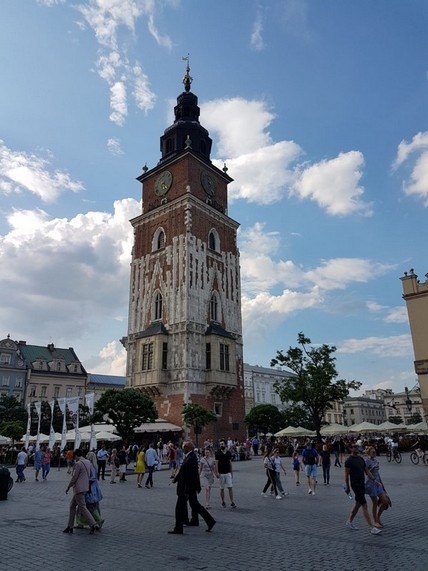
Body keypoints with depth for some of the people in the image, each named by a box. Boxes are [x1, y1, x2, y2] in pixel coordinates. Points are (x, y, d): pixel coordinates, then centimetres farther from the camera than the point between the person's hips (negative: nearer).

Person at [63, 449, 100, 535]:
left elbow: (74, 477, -13)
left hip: (79, 488, -9)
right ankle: (70, 527, 23)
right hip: (85, 487, 9)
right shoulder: (88, 462, 7)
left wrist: (68, 487, -1)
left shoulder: (78, 464, -17)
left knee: (82, 507, -5)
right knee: (72, 506, 18)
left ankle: (93, 525, -7)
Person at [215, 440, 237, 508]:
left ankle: (232, 502, -1)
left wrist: (232, 472, 12)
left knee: (230, 488, -4)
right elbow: (216, 463, -7)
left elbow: (230, 463, 12)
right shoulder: (218, 453, -6)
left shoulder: (228, 453, 4)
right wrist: (217, 473, -14)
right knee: (222, 488, 7)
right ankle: (223, 502, 21)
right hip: (221, 473, -2)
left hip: (228, 473, 2)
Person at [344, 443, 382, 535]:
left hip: (362, 484, 8)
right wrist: (347, 487, -10)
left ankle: (349, 522, 31)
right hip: (355, 485, -8)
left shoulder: (361, 459, 10)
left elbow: (366, 470, 12)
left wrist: (373, 479, 0)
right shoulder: (349, 460, -13)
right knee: (364, 506, -8)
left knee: (357, 504, 17)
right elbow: (346, 475, -11)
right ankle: (371, 528, -5)